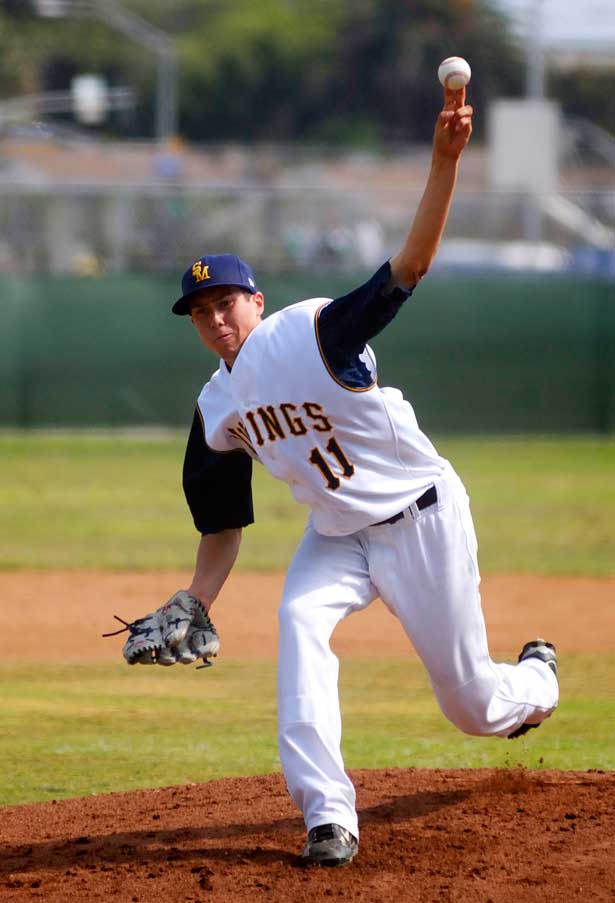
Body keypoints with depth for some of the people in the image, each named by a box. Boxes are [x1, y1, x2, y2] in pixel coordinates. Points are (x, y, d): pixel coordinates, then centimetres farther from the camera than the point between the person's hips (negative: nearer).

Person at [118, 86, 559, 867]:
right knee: (300, 623, -28)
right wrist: (194, 607, 0)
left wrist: (444, 161, -44)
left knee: (470, 704, 3)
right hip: (337, 535, 5)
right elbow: (222, 521, 11)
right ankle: (328, 818, -32)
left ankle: (535, 680, 44)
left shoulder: (314, 332, -19)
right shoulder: (218, 408, 1)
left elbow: (411, 264, -31)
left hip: (422, 518, -5)